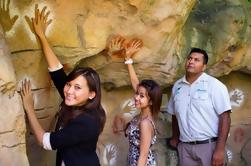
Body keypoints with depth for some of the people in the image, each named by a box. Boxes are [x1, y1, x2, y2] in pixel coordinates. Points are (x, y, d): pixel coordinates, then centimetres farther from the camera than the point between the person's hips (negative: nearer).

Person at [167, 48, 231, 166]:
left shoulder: (215, 85, -8)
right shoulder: (177, 86, 7)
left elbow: (224, 117, -12)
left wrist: (220, 149, -16)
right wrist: (175, 137, 19)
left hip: (209, 145, -4)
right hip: (184, 146, 4)